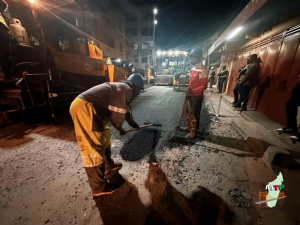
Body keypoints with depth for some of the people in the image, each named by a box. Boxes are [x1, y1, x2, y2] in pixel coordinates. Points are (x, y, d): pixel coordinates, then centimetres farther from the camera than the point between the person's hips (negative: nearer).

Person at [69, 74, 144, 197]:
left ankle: (108, 167, 37)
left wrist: (132, 123, 48)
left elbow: (125, 109, 37)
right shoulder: (126, 89, -8)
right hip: (84, 107, -11)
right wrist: (120, 128, 7)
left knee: (104, 137, 19)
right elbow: (118, 114, -13)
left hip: (85, 106, 11)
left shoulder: (121, 88, 24)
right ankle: (98, 188, 10)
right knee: (94, 148, -6)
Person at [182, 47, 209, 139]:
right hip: (190, 95, 9)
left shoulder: (203, 70, -18)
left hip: (197, 96, -9)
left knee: (194, 114, 1)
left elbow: (204, 86, -21)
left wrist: (193, 91, -34)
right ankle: (189, 127, 37)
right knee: (188, 113, 19)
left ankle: (193, 132, 15)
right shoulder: (194, 68, 11)